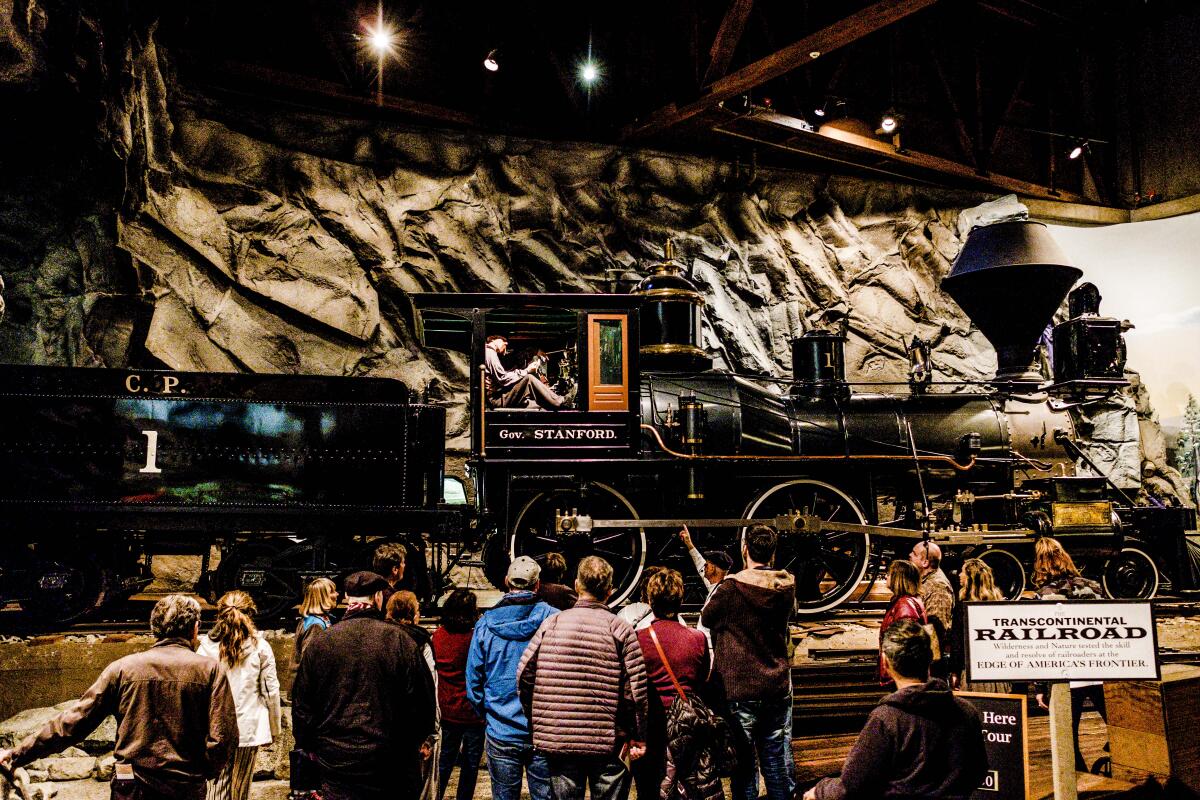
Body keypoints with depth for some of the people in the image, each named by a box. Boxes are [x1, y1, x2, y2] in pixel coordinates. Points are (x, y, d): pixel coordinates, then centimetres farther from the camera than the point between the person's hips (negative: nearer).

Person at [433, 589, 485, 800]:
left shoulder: (438, 635, -4)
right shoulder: (474, 638, -21)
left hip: (446, 710, 5)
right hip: (471, 712, -5)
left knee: (444, 760, 17)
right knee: (470, 764, 11)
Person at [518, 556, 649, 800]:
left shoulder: (552, 623, 1)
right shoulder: (620, 629, -5)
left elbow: (524, 675, 1)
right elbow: (637, 688, -8)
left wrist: (536, 720, 14)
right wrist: (639, 736, 2)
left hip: (558, 740, 2)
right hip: (608, 743, -2)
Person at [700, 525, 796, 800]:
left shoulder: (731, 587, -15)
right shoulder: (787, 586, -2)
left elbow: (706, 618, 1)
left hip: (740, 689, -4)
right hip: (779, 687, 4)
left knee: (744, 763, 6)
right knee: (778, 759, 14)